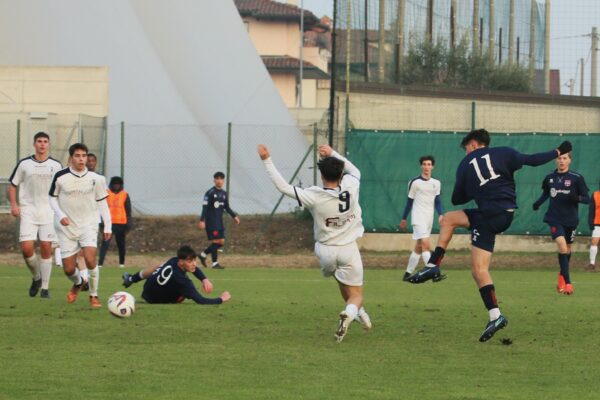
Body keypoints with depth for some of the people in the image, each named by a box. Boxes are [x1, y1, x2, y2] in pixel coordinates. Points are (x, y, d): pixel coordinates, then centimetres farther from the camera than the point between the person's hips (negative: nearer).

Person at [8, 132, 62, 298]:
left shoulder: (56, 165, 6)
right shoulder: (24, 164, 4)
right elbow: (12, 186, 10)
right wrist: (14, 205, -5)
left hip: (49, 211, 0)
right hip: (28, 211, 0)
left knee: (46, 248, -4)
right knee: (26, 248, -12)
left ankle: (45, 287, 4)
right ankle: (36, 277, 14)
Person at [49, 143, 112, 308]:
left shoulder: (95, 178, -4)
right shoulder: (61, 177, -7)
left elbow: (102, 202, 6)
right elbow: (53, 198, 6)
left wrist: (107, 226, 3)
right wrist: (60, 215, -10)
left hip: (88, 225, -1)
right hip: (67, 227, 1)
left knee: (90, 259, -23)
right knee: (68, 268, 1)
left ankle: (94, 296, -4)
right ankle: (78, 282, 38)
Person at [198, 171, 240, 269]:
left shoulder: (224, 193, 11)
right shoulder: (210, 193, -10)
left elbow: (227, 207, 20)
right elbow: (205, 207, -13)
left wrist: (234, 216, 9)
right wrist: (202, 220, -20)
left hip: (219, 221, 7)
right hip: (211, 221, -7)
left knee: (221, 242, 6)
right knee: (216, 241, -10)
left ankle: (203, 254, 20)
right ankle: (215, 263, -5)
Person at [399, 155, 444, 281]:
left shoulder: (436, 183, 10)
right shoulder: (414, 182, -3)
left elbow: (437, 201, 12)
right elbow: (409, 201, 4)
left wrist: (441, 214, -6)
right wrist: (404, 219, 9)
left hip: (429, 219, 5)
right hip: (418, 218, -5)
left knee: (419, 247, 9)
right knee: (426, 244, -19)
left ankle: (408, 274, 19)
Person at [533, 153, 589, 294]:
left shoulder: (576, 178, -7)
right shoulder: (550, 177, 1)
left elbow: (587, 199, -6)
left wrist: (576, 198, -26)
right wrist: (538, 203, 2)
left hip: (571, 219, 1)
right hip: (555, 219, -1)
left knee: (567, 249, 15)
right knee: (562, 246, -19)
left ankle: (562, 275, 43)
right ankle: (567, 283, -18)